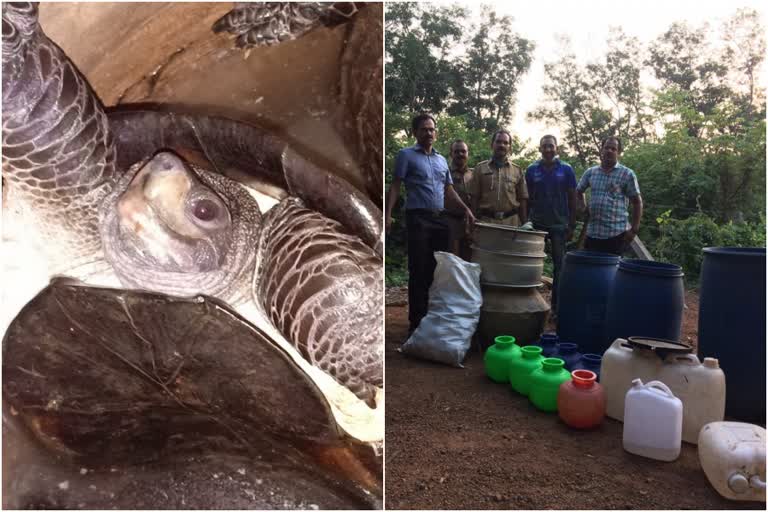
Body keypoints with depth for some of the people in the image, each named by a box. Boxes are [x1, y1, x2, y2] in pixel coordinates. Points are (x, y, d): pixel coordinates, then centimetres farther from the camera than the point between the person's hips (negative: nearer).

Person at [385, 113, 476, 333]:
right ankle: (417, 321, 3)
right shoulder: (406, 155, 3)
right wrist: (388, 214, -14)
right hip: (418, 218, -6)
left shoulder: (441, 160, 19)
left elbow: (449, 189, 21)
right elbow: (395, 186, -3)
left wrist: (466, 209, 9)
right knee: (419, 271, -5)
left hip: (440, 219, 6)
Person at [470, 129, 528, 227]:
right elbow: (474, 198, 7)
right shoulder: (481, 168, 9)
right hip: (486, 220, -1)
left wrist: (524, 225, 5)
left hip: (511, 222, 1)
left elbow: (522, 200, 11)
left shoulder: (517, 171, 12)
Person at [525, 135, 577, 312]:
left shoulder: (566, 170, -1)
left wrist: (572, 225, -2)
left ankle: (557, 303, 14)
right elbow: (527, 198, 6)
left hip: (559, 224, -1)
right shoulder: (532, 170, 2)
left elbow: (572, 199, 1)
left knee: (559, 265, 4)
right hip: (536, 223, 1)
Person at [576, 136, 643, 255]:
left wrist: (634, 229, -6)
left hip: (616, 233, -4)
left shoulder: (627, 174, -2)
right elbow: (579, 192, 25)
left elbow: (637, 202, -1)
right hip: (592, 232, 4)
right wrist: (583, 209, 10)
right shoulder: (590, 172, 9)